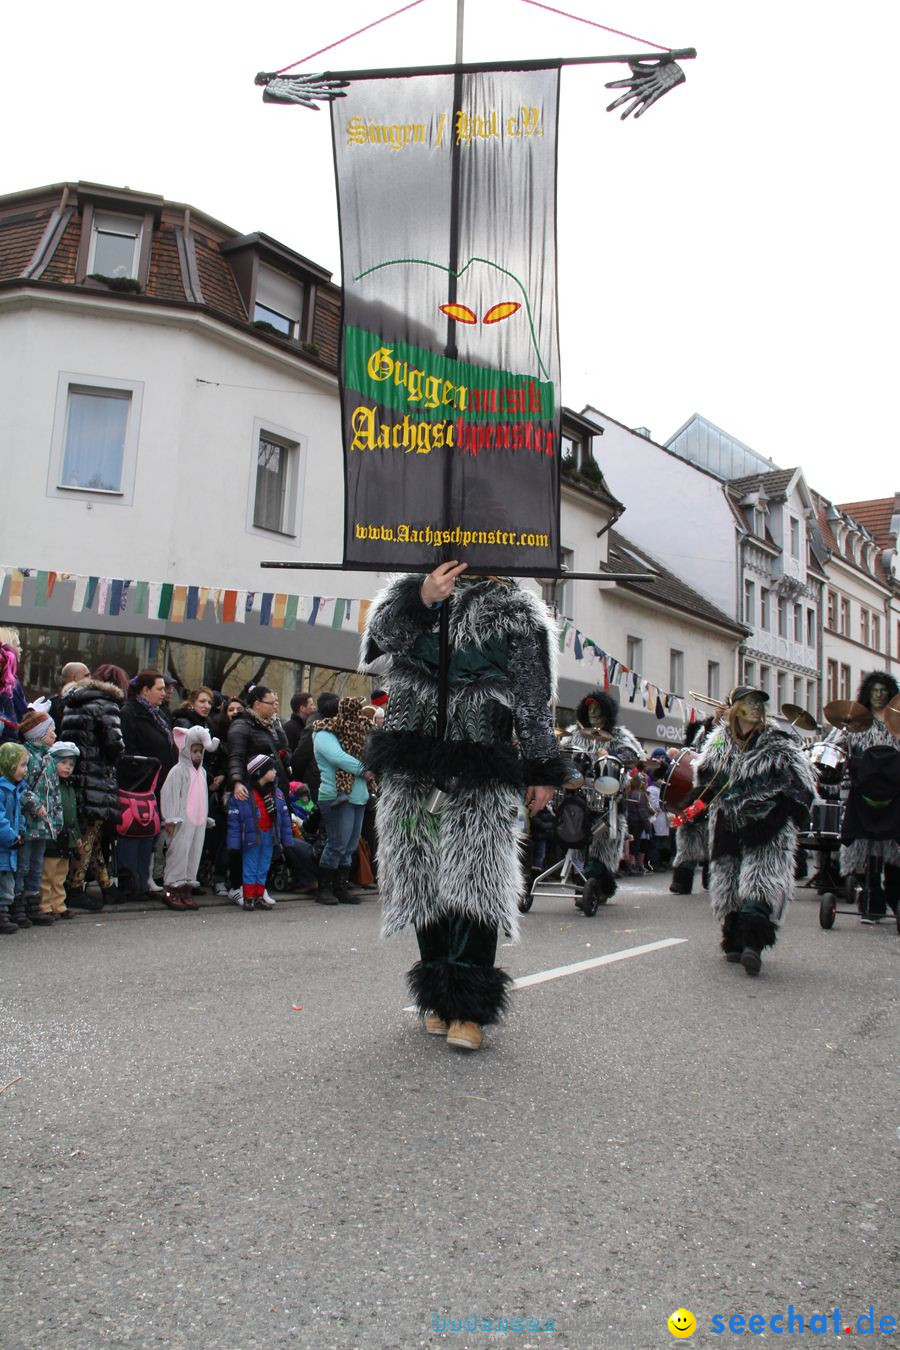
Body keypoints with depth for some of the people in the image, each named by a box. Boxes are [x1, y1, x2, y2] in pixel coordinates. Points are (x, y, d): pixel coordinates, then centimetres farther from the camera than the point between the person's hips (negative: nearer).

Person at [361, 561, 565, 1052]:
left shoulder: (511, 611, 7)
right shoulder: (410, 595, 17)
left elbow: (533, 694, 4)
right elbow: (382, 637, -1)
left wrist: (541, 768, -2)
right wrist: (422, 600, -16)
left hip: (480, 774, -3)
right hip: (413, 771, 3)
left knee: (474, 883, -11)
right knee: (422, 881, 5)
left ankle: (467, 1008, -5)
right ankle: (440, 997, 16)